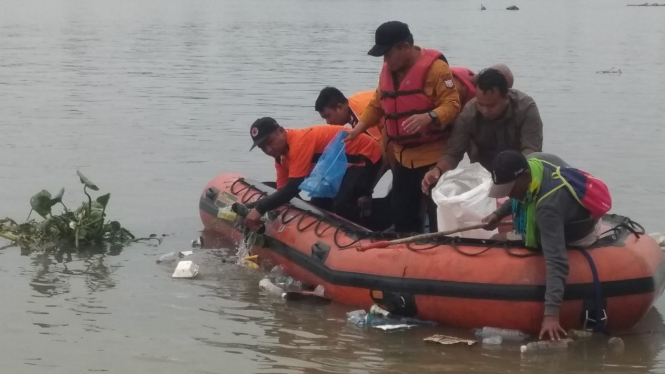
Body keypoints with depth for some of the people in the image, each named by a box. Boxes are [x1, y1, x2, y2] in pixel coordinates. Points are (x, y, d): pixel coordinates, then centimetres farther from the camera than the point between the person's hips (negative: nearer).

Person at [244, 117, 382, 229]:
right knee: (318, 206, 7)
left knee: (342, 205, -28)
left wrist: (260, 208, -38)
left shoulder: (299, 142, -31)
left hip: (364, 155, -10)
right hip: (341, 163, 10)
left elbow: (292, 189, -36)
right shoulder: (282, 154, 1)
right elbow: (283, 190, 0)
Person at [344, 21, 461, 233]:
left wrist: (428, 117, -37)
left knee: (439, 215, -5)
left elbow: (452, 104, -20)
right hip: (403, 156, 8)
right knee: (401, 212, 15)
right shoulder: (388, 70, 9)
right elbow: (378, 104, 19)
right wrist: (360, 127, 6)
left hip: (433, 156, -8)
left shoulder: (434, 67, -16)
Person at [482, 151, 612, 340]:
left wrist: (551, 313, -58)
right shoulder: (532, 161, -21)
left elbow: (556, 262, -52)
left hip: (575, 241, -8)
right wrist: (499, 214, -8)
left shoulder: (549, 206, -45)